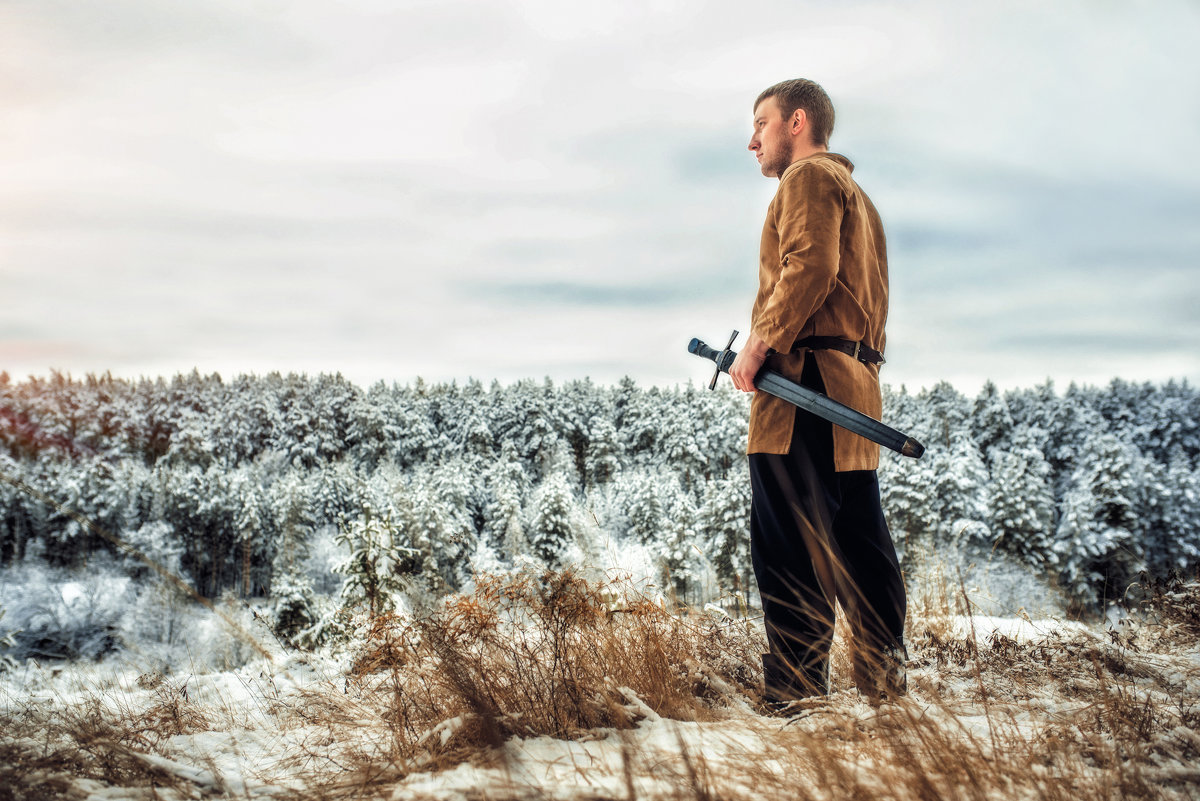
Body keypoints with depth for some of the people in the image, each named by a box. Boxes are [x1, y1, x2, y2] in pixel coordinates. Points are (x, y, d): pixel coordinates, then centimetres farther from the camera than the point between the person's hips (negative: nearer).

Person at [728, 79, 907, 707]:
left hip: (805, 378, -10)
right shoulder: (856, 194, 30)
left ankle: (793, 696, -9)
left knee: (788, 544, -9)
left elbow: (810, 266, -17)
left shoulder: (808, 176, 0)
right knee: (857, 544, 10)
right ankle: (884, 689, 13)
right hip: (856, 380, 10)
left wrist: (761, 344, -16)